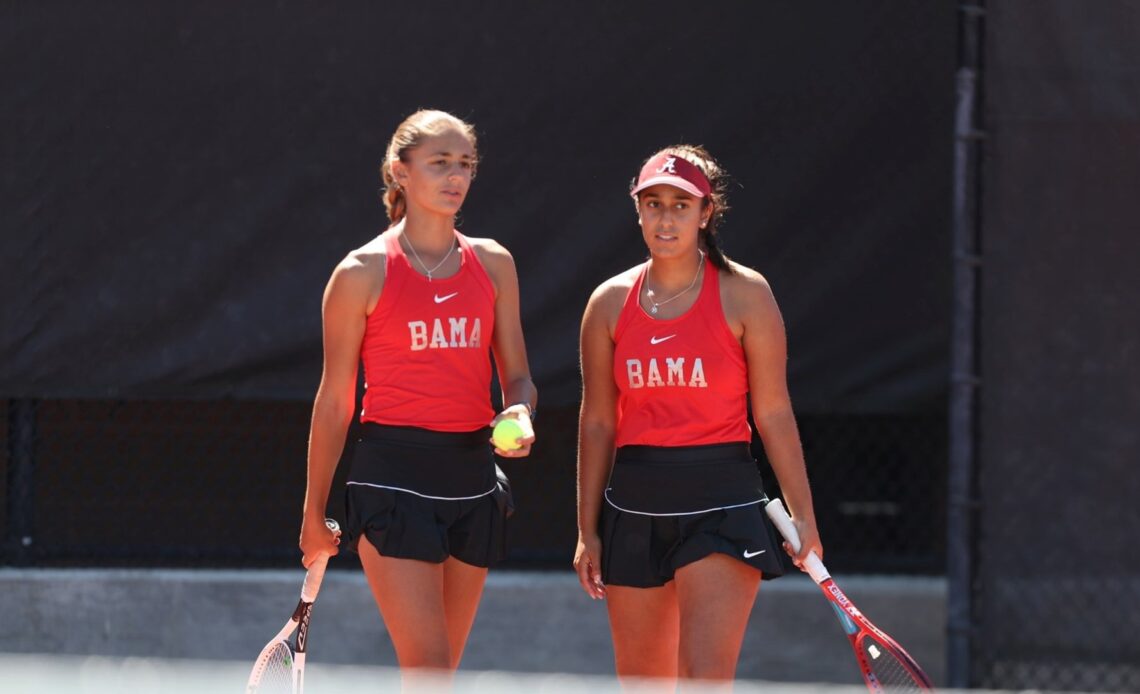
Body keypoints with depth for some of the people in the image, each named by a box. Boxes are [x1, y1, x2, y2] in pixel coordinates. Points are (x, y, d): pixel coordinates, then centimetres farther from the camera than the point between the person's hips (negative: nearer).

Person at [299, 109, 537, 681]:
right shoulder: (363, 273, -3)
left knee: (435, 672, 8)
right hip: (393, 477, -5)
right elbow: (334, 400, 2)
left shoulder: (493, 264, 10)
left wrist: (519, 413, -11)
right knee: (428, 669, -15)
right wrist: (314, 511, 4)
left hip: (472, 475, 5)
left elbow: (516, 376, 14)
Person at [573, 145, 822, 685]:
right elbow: (597, 423, 10)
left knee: (705, 681, -16)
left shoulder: (744, 295, -2)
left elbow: (774, 415, -1)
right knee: (641, 686, 9)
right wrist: (588, 530, 9)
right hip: (635, 506, 4)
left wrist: (802, 517, -3)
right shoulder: (610, 303, 6)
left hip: (721, 503, -4)